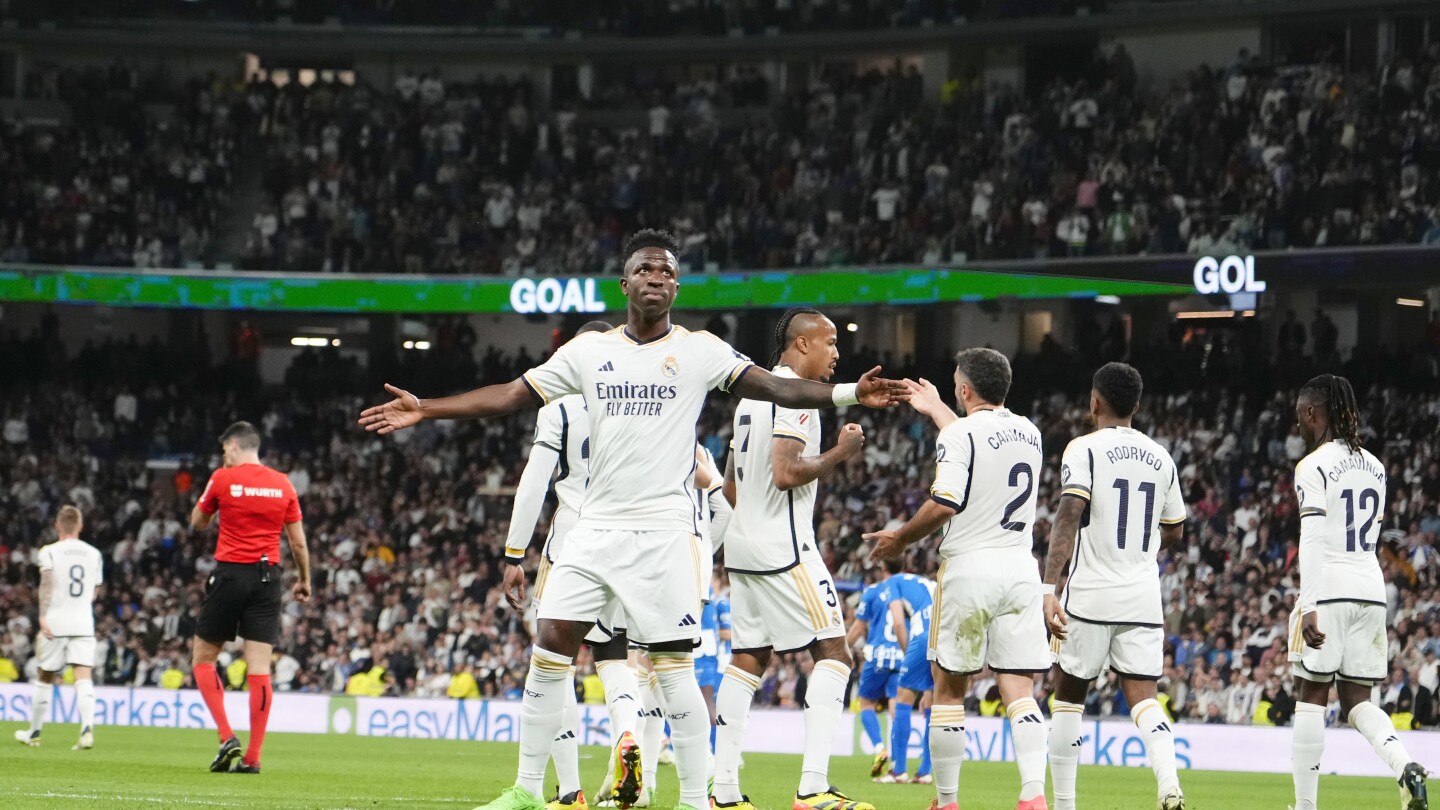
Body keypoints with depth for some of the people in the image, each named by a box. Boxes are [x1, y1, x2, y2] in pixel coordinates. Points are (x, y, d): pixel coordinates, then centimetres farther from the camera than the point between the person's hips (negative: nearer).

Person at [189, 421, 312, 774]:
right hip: (267, 578, 3)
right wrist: (304, 580, 21)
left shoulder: (223, 479, -3)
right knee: (259, 669, 0)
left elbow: (197, 523, 10)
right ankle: (253, 756, -3)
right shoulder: (283, 484, 6)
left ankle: (227, 737, -5)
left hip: (230, 573, -3)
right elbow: (298, 542, 9)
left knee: (203, 659, 11)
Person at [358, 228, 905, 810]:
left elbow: (775, 388, -8)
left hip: (664, 533, -4)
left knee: (673, 668, -6)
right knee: (551, 647, 0)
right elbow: (510, 395, 12)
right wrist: (423, 409, 7)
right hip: (596, 528, 4)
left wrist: (850, 394, -22)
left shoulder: (700, 351, 0)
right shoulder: (589, 351, 9)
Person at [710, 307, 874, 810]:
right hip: (784, 548, -10)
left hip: (743, 543, 10)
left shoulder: (752, 396, 18)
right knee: (832, 653, -8)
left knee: (747, 659, 10)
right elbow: (785, 473, -23)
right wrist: (839, 455, -10)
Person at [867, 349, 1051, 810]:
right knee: (1019, 690, 0)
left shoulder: (958, 434, -9)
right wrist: (935, 409, 46)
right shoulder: (1028, 433, 12)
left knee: (949, 686, 8)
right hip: (1020, 567, 5)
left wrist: (900, 539, -1)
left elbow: (943, 505, -17)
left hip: (969, 565, -5)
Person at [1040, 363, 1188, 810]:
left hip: (1090, 594, -3)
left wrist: (1050, 587, -23)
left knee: (1069, 696, 11)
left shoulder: (1084, 449, -6)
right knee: (1142, 696, 2)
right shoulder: (1161, 457, 10)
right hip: (1143, 596, 4)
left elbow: (1069, 515, -18)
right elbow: (1174, 532, 21)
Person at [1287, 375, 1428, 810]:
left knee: (1311, 697, 2)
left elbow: (1312, 542, -16)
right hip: (1371, 590, 6)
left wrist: (1310, 607, -21)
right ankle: (1405, 766, -16)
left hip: (1329, 591, -6)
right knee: (1357, 700, 10)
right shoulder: (1374, 467, 15)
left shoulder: (1314, 467, -8)